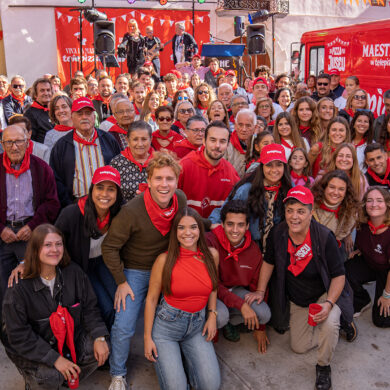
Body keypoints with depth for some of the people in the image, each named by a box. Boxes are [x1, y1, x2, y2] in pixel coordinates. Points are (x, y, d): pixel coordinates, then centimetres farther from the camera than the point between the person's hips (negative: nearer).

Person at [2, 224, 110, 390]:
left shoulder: (74, 273, -9)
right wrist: (55, 358, -26)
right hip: (31, 349, -4)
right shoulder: (18, 288, -22)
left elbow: (89, 308, -1)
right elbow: (18, 335, -20)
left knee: (100, 351, -15)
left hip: (69, 337, 5)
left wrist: (99, 337, -17)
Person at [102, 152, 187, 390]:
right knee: (124, 327, -7)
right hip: (136, 271, -4)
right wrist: (121, 282, -14)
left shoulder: (181, 199, -13)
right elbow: (110, 247, -16)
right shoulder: (132, 211, -28)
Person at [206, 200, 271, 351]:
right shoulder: (210, 242, -24)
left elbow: (257, 286, 4)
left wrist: (259, 329, 8)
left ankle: (231, 322, 13)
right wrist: (241, 304, -30)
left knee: (264, 314, -19)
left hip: (235, 290, 5)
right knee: (220, 315, -35)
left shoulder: (253, 250, -8)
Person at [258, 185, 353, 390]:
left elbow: (339, 275, -19)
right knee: (299, 347, 6)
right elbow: (269, 262, 0)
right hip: (296, 300, 4)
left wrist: (328, 303, -31)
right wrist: (260, 291, -4)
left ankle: (323, 366, -4)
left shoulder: (325, 237, -26)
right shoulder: (278, 233, -16)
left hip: (325, 294, -4)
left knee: (328, 324, -35)